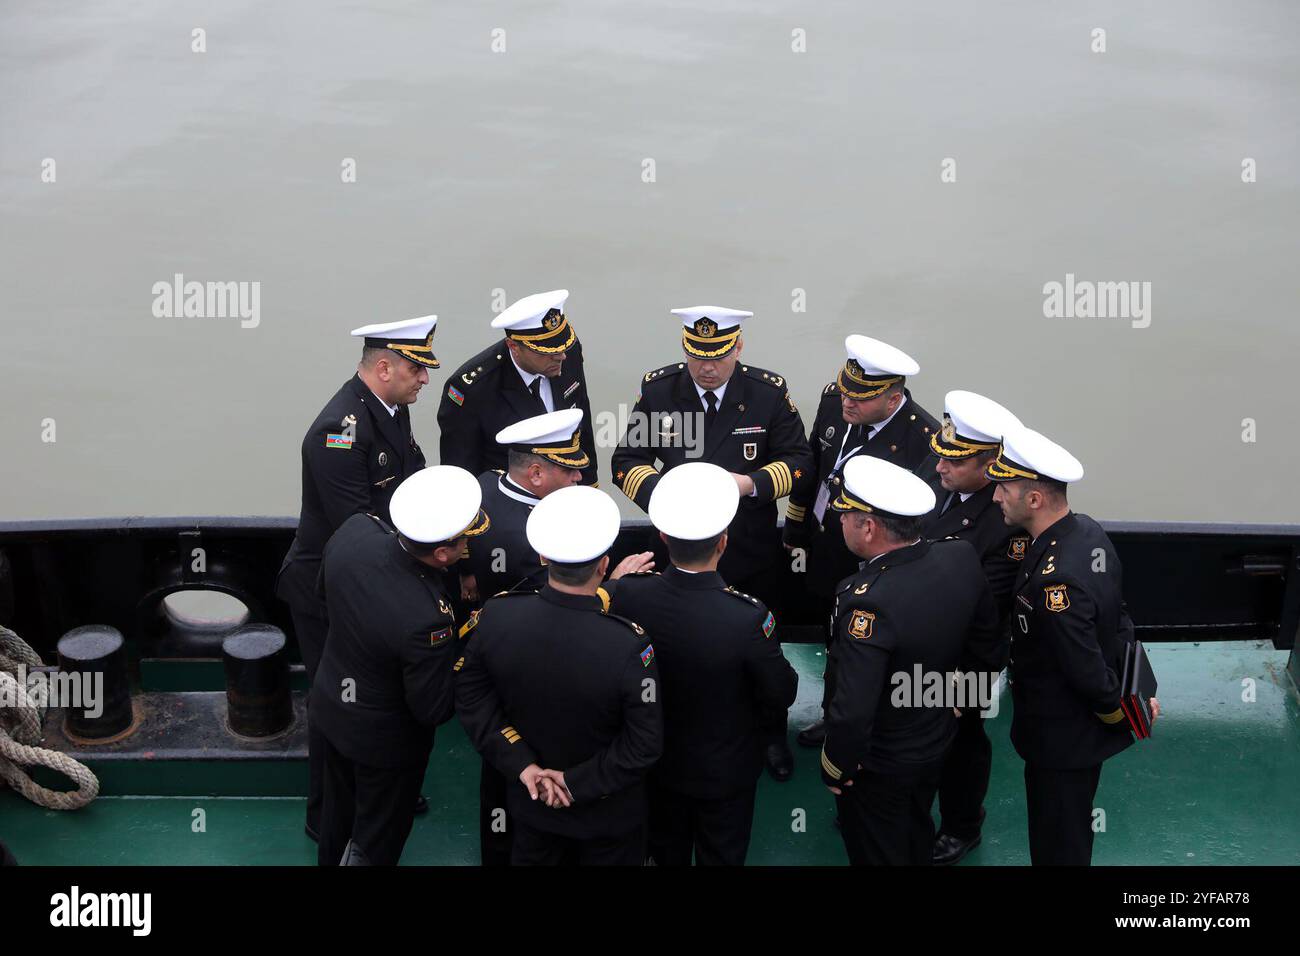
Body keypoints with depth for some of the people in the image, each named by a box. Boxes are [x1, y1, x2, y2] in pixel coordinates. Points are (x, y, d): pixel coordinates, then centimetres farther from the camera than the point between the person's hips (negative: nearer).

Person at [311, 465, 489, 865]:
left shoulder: (355, 529, -24)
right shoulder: (426, 619, -43)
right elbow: (434, 709, -25)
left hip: (330, 704, 7)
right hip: (384, 739, -7)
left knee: (338, 807, 33)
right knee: (376, 838, 22)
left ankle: (330, 858, 58)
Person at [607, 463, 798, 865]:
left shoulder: (626, 595, -27)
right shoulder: (748, 618, -35)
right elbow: (781, 695, -18)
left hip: (655, 762, 3)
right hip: (725, 772, -3)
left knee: (666, 851, 28)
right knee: (721, 855, 23)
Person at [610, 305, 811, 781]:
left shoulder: (770, 391, -13)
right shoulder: (657, 389, -11)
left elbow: (798, 461, -7)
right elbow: (626, 461, -6)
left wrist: (751, 483, -25)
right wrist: (662, 489, -27)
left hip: (752, 551, 0)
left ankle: (771, 735, 41)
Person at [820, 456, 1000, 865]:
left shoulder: (869, 600, -38)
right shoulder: (962, 557, -16)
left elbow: (852, 711, -35)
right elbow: (985, 639, 2)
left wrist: (836, 767, -17)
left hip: (878, 768, -6)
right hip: (938, 742, 6)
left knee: (877, 854, 20)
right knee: (917, 840, 31)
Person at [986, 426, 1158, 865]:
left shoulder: (1055, 580, -35)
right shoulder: (1087, 530, -6)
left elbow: (1087, 672, -27)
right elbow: (1118, 618, 4)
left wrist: (1123, 715, -9)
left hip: (1063, 739, -8)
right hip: (1082, 728, 9)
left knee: (1057, 846, 13)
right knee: (1071, 833, 28)